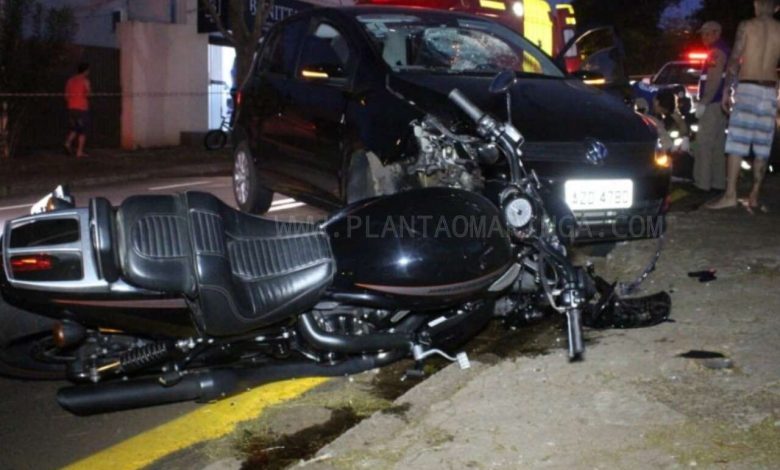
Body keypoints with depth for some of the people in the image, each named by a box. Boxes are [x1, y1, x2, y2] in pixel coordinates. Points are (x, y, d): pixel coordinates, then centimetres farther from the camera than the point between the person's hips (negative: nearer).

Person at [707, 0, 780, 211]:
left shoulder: (747, 26, -1)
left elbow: (734, 61, -5)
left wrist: (726, 90, -1)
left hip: (748, 88, -3)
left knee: (737, 144, -6)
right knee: (762, 147, 6)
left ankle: (730, 195, -13)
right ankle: (754, 196, 6)